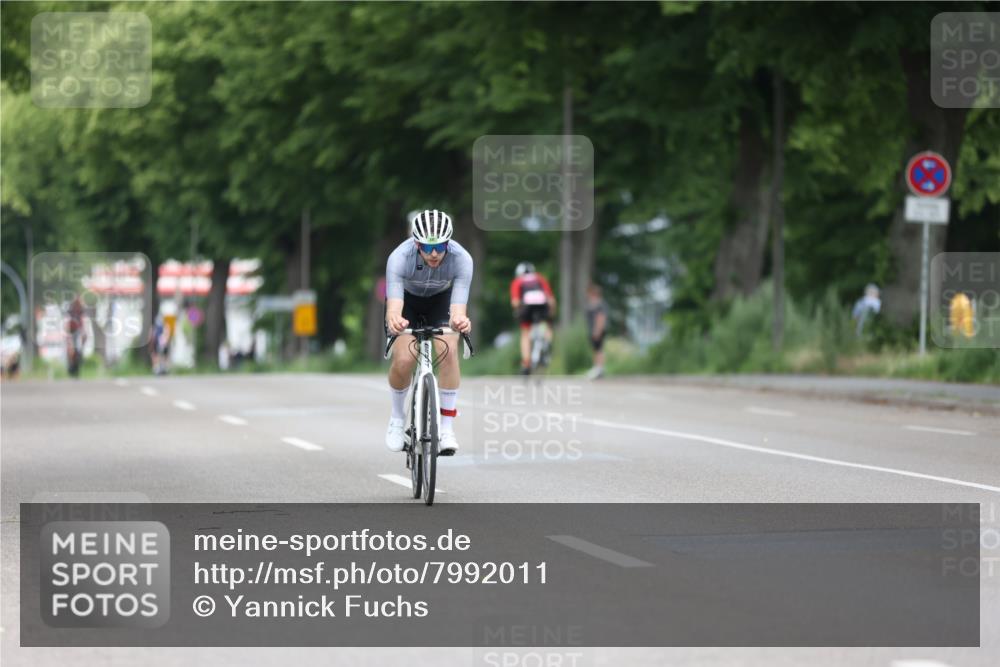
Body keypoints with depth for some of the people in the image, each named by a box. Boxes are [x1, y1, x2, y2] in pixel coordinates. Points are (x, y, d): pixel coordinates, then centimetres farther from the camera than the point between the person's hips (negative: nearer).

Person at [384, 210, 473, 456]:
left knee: (448, 351, -24)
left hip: (441, 299, 1)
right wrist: (393, 320, -70)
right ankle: (397, 417, 9)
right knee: (403, 360, -20)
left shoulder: (461, 259, -35)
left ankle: (447, 428, -15)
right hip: (407, 298, 0)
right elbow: (393, 306, -46)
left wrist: (460, 321, -66)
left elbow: (458, 308, -42)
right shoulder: (400, 258, -37)